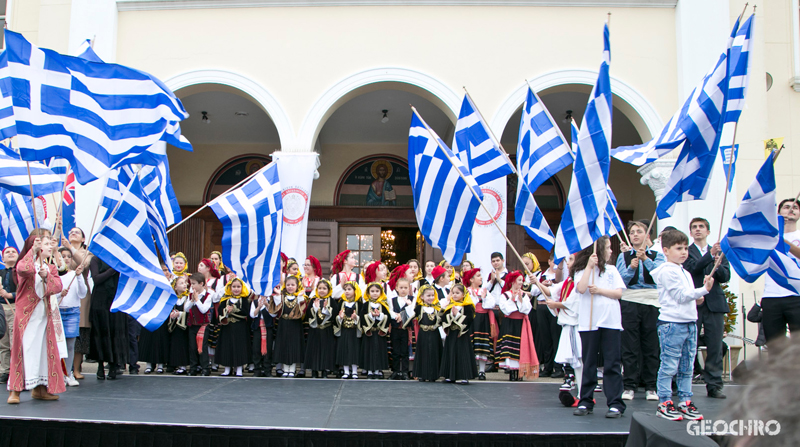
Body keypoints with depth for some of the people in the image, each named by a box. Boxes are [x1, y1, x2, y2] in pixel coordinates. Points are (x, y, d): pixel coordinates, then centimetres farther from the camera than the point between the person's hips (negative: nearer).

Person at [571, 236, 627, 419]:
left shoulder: (611, 270, 12)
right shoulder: (581, 270, 4)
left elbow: (619, 293, 3)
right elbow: (581, 288, -14)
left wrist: (599, 290, -11)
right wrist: (589, 266, -13)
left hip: (611, 322, 1)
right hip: (588, 323, -1)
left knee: (612, 364, -1)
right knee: (588, 364, 6)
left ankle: (615, 404, 1)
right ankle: (585, 402, 14)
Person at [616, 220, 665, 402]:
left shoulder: (657, 255, 10)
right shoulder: (623, 256, 11)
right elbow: (621, 279, -1)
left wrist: (645, 259, -22)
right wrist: (631, 267, -18)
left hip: (652, 302, 0)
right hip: (629, 302, 0)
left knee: (651, 345, 2)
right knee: (630, 346, 0)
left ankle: (650, 386, 10)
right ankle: (629, 386, 5)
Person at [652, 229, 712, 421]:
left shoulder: (685, 272, 20)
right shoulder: (667, 271, -9)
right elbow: (680, 296, -13)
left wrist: (696, 299, 7)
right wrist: (704, 290, -14)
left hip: (689, 322, 9)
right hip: (672, 323, -9)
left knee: (687, 366, 11)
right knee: (669, 365, -5)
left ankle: (685, 402, 18)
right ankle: (664, 404, 1)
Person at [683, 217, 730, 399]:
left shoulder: (719, 252, 16)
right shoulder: (686, 252, 6)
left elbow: (726, 277, 5)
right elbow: (691, 269, -12)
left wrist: (718, 264, -14)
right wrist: (710, 256, -22)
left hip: (714, 303, 3)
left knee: (715, 347, 2)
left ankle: (714, 385, 8)